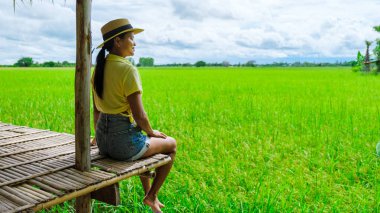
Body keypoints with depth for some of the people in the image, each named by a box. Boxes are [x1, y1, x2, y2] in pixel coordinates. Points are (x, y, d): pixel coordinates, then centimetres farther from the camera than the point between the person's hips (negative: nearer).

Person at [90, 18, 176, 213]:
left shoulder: (99, 69, 6)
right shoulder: (128, 70, -19)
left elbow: (96, 109, 14)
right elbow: (139, 116, -20)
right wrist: (151, 132, 0)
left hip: (103, 140, 8)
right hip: (125, 142, -8)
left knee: (142, 143, 39)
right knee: (171, 144, 19)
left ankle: (148, 193, 46)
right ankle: (151, 196, 26)